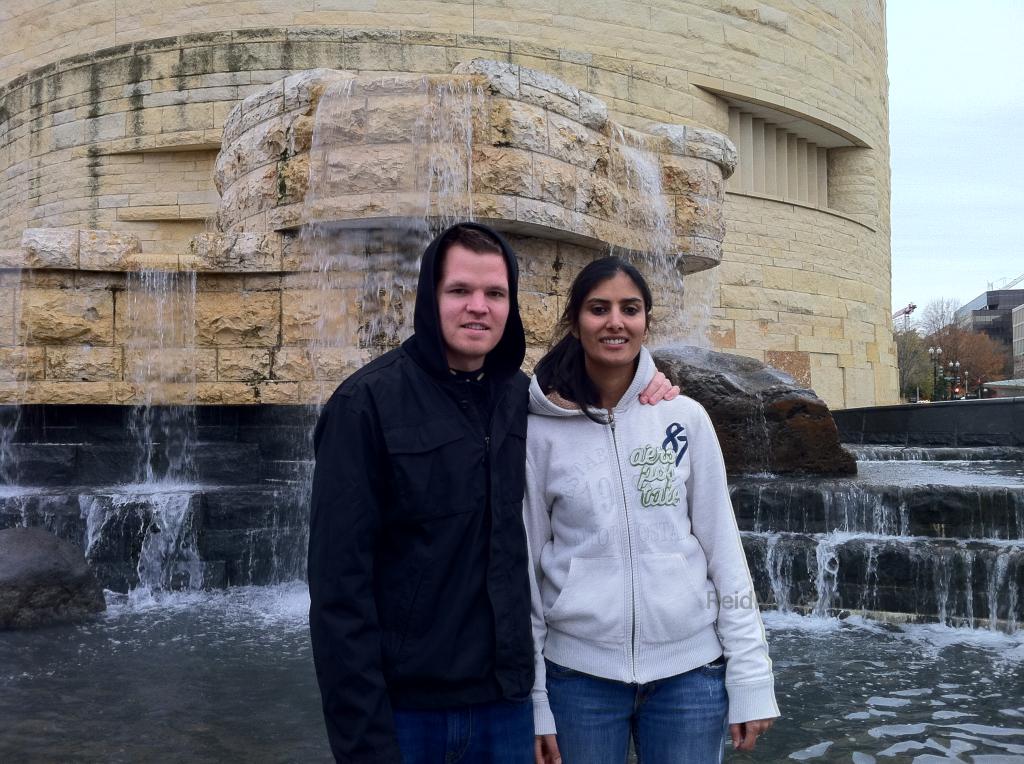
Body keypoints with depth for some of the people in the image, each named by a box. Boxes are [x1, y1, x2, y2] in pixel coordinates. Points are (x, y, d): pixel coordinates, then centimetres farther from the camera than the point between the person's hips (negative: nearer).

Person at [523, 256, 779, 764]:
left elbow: (724, 549, 2)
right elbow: (525, 565, 0)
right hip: (579, 673, -1)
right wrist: (532, 701, 0)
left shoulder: (685, 418, 0)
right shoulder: (541, 432, -3)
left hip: (691, 669, 1)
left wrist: (750, 677, -1)